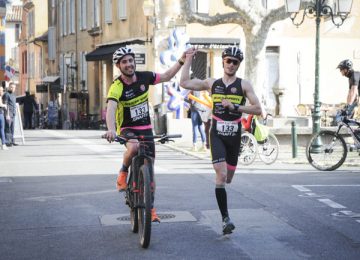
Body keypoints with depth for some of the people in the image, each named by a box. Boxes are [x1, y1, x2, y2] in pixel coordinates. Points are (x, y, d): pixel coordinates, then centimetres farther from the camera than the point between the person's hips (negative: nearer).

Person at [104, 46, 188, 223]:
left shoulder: (144, 77, -6)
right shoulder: (116, 87, -21)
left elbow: (167, 76, 10)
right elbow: (110, 109, -37)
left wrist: (181, 61, -2)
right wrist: (111, 130, -55)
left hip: (146, 129, 4)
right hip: (127, 129, -4)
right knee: (134, 147, -39)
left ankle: (150, 208, 17)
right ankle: (123, 172, -8)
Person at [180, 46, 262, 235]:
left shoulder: (244, 85, 3)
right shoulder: (212, 83, 7)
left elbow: (258, 109, -5)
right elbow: (184, 82, 3)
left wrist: (234, 107, -15)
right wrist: (188, 59, 6)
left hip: (234, 136, 1)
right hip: (217, 134, -1)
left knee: (228, 179, 10)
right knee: (221, 176, -17)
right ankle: (225, 218, -14)